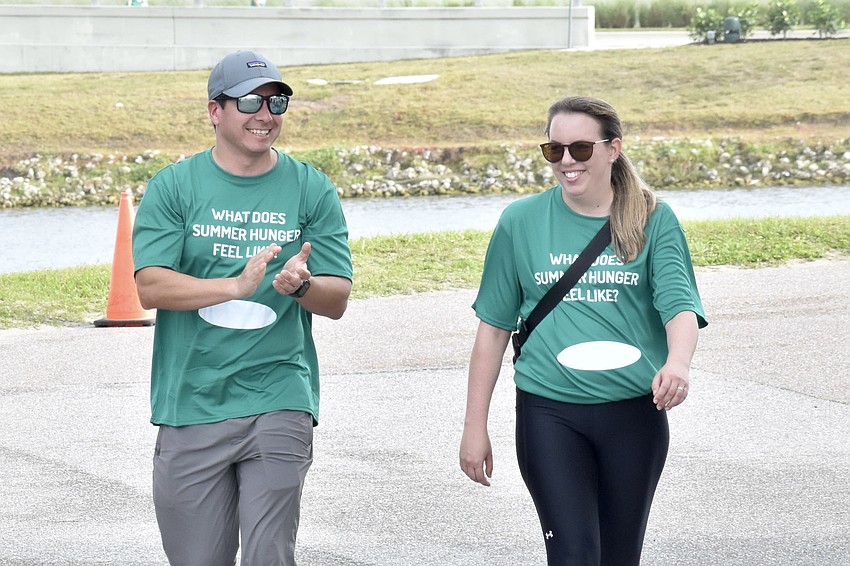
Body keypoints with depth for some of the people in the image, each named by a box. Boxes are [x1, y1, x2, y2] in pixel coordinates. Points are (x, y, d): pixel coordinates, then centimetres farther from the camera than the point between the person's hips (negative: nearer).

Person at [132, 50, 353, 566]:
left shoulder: (312, 190, 6)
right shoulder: (173, 188, 4)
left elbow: (338, 298, 3)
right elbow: (151, 287, -8)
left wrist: (300, 284, -20)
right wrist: (237, 285, -23)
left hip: (279, 404, 0)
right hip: (190, 405, 1)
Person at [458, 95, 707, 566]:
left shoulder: (653, 221, 2)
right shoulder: (521, 222, 3)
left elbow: (679, 304, -10)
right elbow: (493, 328, 7)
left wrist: (677, 363, -32)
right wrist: (475, 427, 6)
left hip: (634, 412, 1)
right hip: (549, 412, -1)